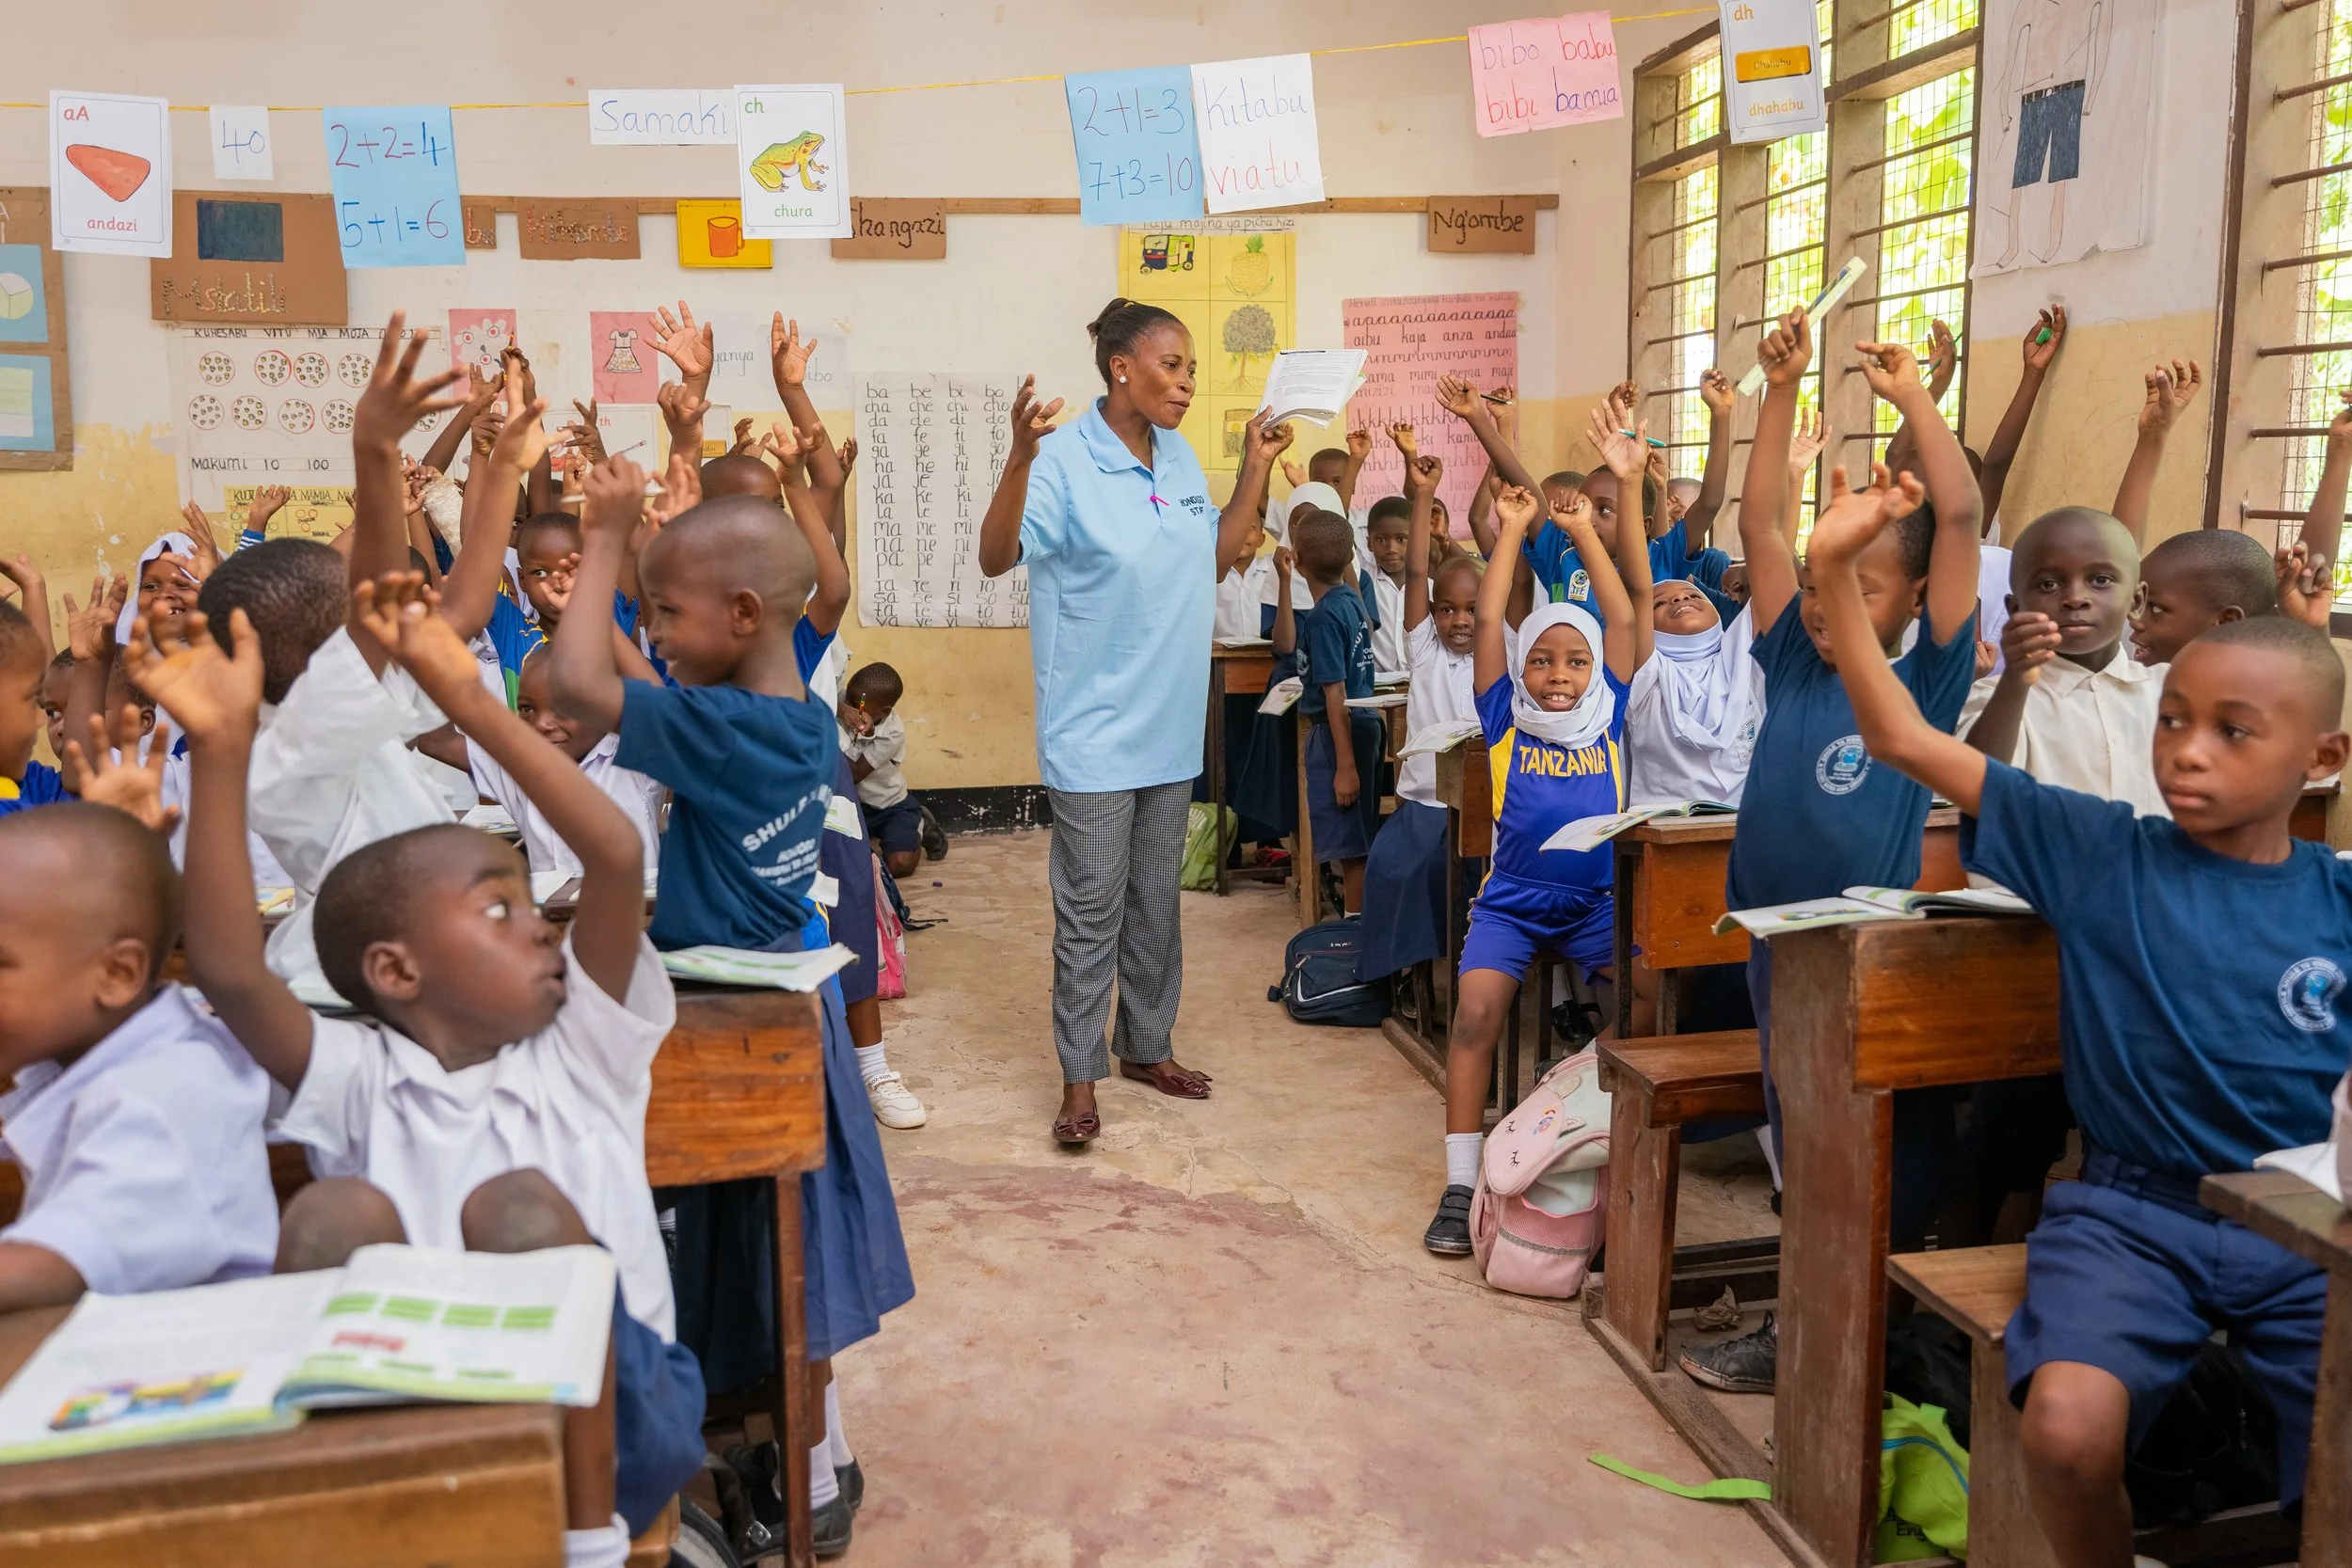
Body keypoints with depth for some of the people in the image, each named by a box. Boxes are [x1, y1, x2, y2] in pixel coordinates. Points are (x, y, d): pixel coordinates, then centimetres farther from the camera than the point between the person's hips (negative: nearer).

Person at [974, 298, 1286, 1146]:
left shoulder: (1180, 458, 8)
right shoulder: (1066, 458, -15)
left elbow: (1214, 562, 17)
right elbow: (997, 556, -26)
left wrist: (1256, 468, 12)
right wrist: (1021, 455, -39)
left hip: (1171, 725, 7)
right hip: (1094, 729, -7)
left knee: (1158, 902, 16)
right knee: (1092, 908, 0)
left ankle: (1147, 1044, 31)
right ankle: (1080, 1075, 12)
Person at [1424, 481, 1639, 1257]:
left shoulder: (1607, 714, 9)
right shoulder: (1505, 717, 6)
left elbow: (1623, 621, 6)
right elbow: (1489, 620, 0)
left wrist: (1585, 532, 9)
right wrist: (1513, 529, 5)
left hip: (1597, 900, 1)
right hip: (1512, 899, -1)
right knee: (1476, 1011, -21)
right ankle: (1461, 1184, -15)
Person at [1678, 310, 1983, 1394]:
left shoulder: (1924, 688, -7)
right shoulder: (1792, 665, 3)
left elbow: (1960, 517, -16)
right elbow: (1758, 520, 0)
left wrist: (1911, 398, -13)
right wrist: (1781, 389, -5)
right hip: (1779, 951, 5)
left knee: (1889, 1182, 5)